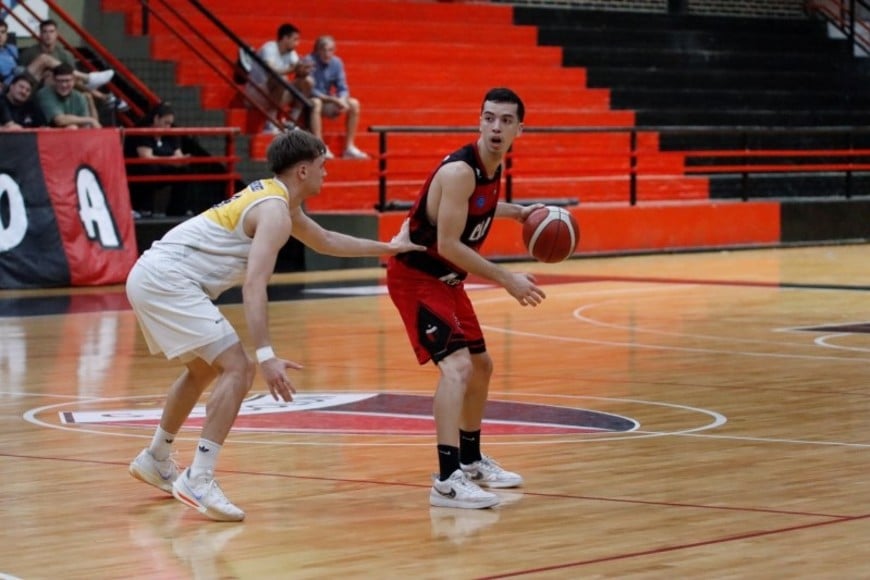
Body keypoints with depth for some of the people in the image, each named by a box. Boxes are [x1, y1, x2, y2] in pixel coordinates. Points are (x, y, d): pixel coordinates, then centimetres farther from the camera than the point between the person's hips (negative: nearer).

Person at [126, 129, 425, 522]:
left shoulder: (272, 197, 20)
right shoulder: (276, 212, -12)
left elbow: (324, 241, 37)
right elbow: (254, 285, -24)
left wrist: (387, 247, 38)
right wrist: (266, 356, -30)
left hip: (151, 276, 11)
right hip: (169, 280, -11)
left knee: (204, 369, 28)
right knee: (238, 368, -15)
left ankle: (155, 460, 40)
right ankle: (198, 481, -19)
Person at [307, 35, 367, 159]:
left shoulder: (336, 63, -1)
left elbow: (343, 89, 1)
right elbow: (309, 90, -22)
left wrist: (342, 100, -23)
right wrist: (332, 99, -28)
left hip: (327, 102, 6)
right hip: (307, 102, -6)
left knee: (354, 104, -12)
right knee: (316, 102, -38)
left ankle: (349, 147, -13)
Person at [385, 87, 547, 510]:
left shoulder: (492, 166, 2)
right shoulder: (460, 170, -26)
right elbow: (448, 244, -29)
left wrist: (518, 212, 17)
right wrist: (507, 280, -26)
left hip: (447, 280, 10)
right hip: (416, 277, -10)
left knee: (481, 366, 21)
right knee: (457, 366, -24)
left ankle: (471, 460, 40)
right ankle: (447, 480, -30)